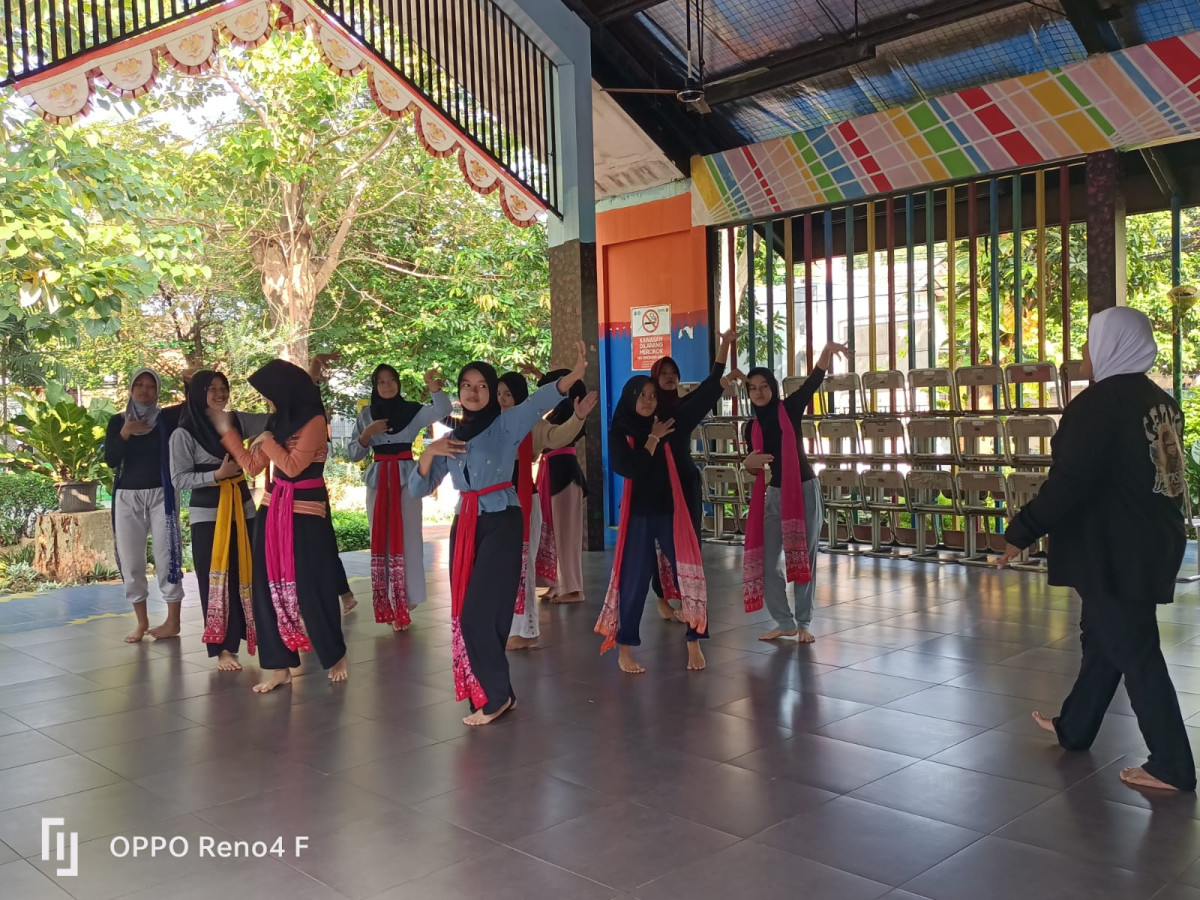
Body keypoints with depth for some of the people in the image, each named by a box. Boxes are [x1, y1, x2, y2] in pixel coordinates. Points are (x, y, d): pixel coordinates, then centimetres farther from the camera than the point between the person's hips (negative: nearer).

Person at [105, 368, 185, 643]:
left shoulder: (166, 418, 2)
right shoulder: (118, 421, 7)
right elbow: (110, 460, -2)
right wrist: (125, 433, -16)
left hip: (161, 495, -3)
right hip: (127, 497, 3)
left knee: (166, 556, -4)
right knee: (130, 559, 5)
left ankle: (173, 621, 3)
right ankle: (142, 622, 16)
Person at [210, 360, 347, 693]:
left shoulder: (313, 421, -12)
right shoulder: (277, 421, 11)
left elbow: (293, 466, -19)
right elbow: (253, 466, 13)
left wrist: (267, 440, -8)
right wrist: (226, 431, 14)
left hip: (306, 513, -7)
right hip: (273, 510, 8)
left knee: (310, 588, -1)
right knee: (270, 586, 5)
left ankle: (335, 656, 20)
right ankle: (279, 666, 12)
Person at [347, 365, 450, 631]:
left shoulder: (412, 410, 2)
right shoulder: (366, 415, 9)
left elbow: (442, 410, -16)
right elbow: (353, 454, 8)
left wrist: (434, 388, -34)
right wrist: (367, 434, -10)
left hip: (407, 478, -2)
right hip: (378, 480, 2)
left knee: (407, 538, -6)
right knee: (382, 541, 3)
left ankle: (405, 599, -1)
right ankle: (389, 603, 8)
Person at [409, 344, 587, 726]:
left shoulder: (506, 425, -1)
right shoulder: (452, 439, 14)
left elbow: (538, 402, -21)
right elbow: (418, 489, 10)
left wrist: (573, 376, -40)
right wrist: (428, 453, -9)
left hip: (501, 525, -6)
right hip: (464, 527, 6)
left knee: (478, 615, -9)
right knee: (463, 617, 5)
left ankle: (496, 695, 8)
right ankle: (490, 694, 18)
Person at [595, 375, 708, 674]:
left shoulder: (663, 425, 8)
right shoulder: (619, 433, -4)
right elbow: (631, 469, -17)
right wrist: (653, 439, -11)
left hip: (670, 510, 4)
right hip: (638, 513, -3)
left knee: (686, 572, -1)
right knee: (634, 579, 1)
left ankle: (693, 643, 9)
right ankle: (625, 650, 11)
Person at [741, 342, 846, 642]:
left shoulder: (790, 408, -3)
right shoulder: (752, 427, 6)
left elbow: (815, 379, -17)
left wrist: (827, 350, -35)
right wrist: (749, 463, -11)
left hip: (805, 490, -4)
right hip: (774, 494, 4)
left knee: (804, 559, 3)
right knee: (767, 561, 2)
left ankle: (803, 623, 14)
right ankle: (785, 622, 15)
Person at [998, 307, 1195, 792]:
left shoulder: (1100, 401, -18)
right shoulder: (1161, 401, 10)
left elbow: (1069, 482, -23)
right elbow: (1161, 475, 18)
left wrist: (1022, 531, -17)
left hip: (1113, 551, -9)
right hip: (1151, 543, 9)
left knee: (1135, 652, -1)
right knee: (1102, 637, 20)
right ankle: (1074, 727, 35)